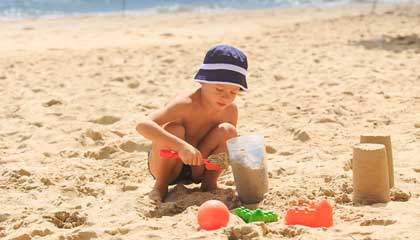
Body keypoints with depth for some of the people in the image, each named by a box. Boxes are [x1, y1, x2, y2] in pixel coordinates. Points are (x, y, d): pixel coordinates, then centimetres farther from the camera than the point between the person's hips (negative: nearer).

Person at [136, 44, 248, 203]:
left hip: (197, 168, 4)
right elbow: (142, 125, -42)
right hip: (170, 165, -4)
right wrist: (182, 145, -52)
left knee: (227, 131, -17)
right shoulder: (186, 105, -30)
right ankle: (161, 184, -9)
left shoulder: (230, 110, -12)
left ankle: (209, 182, 2)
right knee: (173, 129, -34)